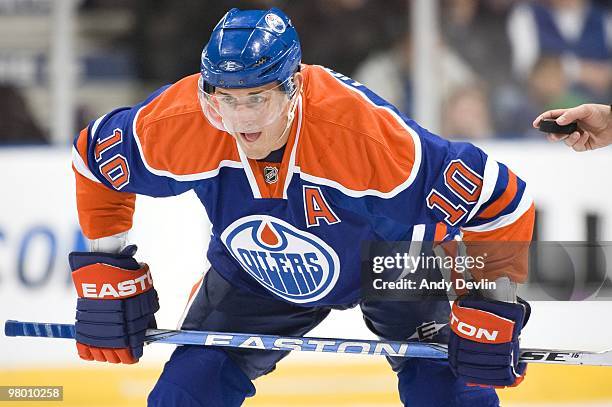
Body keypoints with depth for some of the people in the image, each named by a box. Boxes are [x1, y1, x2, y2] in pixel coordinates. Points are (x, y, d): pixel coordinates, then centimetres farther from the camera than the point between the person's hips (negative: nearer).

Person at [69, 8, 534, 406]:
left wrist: (491, 308, -28)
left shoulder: (369, 134, -41)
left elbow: (499, 201, -32)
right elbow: (95, 155, -8)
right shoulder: (179, 123, -31)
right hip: (255, 279, 3)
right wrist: (106, 272, -8)